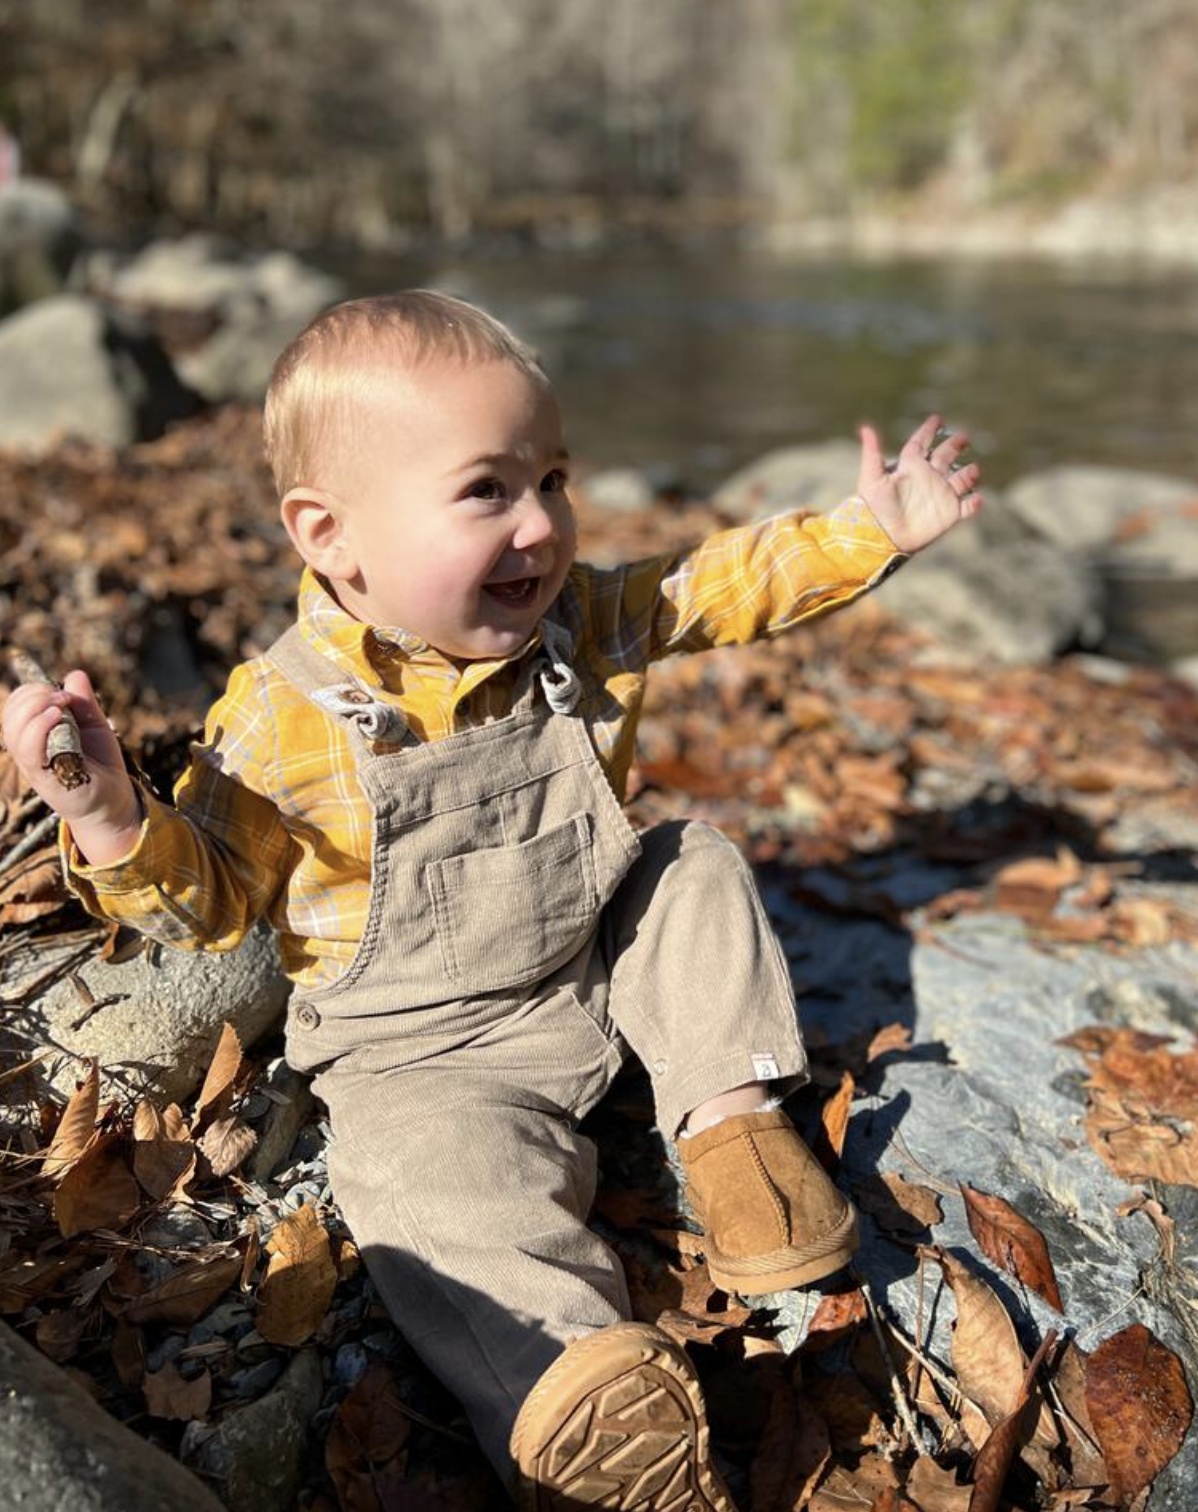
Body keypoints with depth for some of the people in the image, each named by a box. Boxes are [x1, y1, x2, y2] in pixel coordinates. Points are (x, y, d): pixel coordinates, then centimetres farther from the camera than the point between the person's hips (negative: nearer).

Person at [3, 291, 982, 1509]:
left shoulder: (582, 626, -6)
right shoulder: (285, 718, -18)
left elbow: (719, 588, 6)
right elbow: (210, 891, -10)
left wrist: (871, 531, 1)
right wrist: (112, 820, -30)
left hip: (600, 965, 6)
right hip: (428, 1047, -5)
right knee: (439, 1180, -30)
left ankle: (730, 1114, -1)